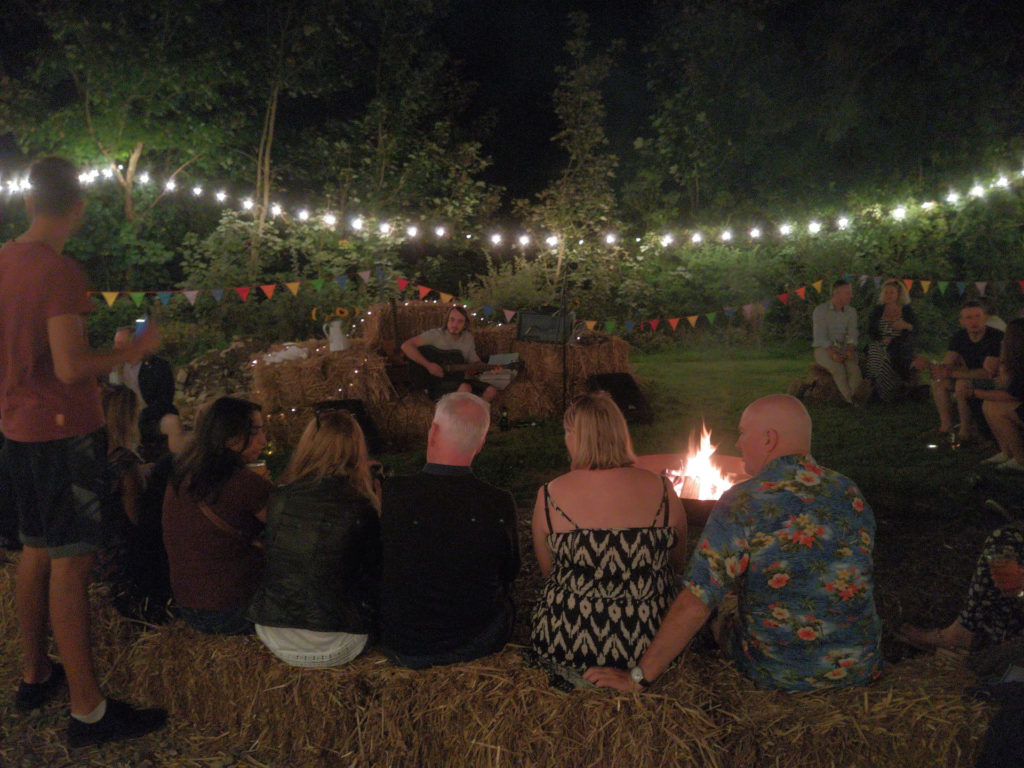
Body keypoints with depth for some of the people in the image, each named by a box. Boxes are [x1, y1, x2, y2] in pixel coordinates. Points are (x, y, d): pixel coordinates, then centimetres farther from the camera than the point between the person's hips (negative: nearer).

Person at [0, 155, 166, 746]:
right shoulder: (61, 273, -19)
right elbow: (71, 367, -24)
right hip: (64, 430, -9)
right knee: (71, 563, -5)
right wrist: (135, 351, -11)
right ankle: (88, 710, 3)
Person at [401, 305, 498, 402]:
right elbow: (406, 346, -20)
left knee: (491, 391, -11)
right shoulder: (435, 335, -11)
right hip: (436, 383, -6)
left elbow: (474, 362, 17)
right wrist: (428, 365, -24)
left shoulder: (468, 337, 7)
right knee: (465, 388, -34)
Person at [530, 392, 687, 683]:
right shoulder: (662, 490, -7)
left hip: (567, 645, 0)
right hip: (653, 646, 0)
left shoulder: (549, 496, -10)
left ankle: (578, 677, 22)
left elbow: (546, 570, 3)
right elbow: (679, 561, 7)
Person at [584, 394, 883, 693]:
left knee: (726, 611, 21)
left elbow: (695, 605, -22)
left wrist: (637, 676, -14)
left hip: (776, 677, -5)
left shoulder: (741, 503, -19)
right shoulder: (851, 493, -2)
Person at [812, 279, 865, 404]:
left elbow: (852, 335, 2)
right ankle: (851, 400, -26)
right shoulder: (820, 310, -5)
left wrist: (850, 350, -20)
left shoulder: (851, 312, 10)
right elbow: (820, 337, -12)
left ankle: (847, 397, -28)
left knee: (854, 368, -29)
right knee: (838, 369, -33)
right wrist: (833, 353, -27)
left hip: (844, 350, 4)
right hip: (824, 349, -4)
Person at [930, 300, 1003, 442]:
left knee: (962, 384, -31)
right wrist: (939, 369, -32)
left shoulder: (996, 337, -23)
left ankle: (966, 430, -21)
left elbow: (988, 373, -29)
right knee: (938, 381, -7)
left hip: (995, 381, -8)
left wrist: (952, 373, -31)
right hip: (972, 378, 8)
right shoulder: (960, 337, -1)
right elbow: (946, 364, -4)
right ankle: (946, 425, -7)